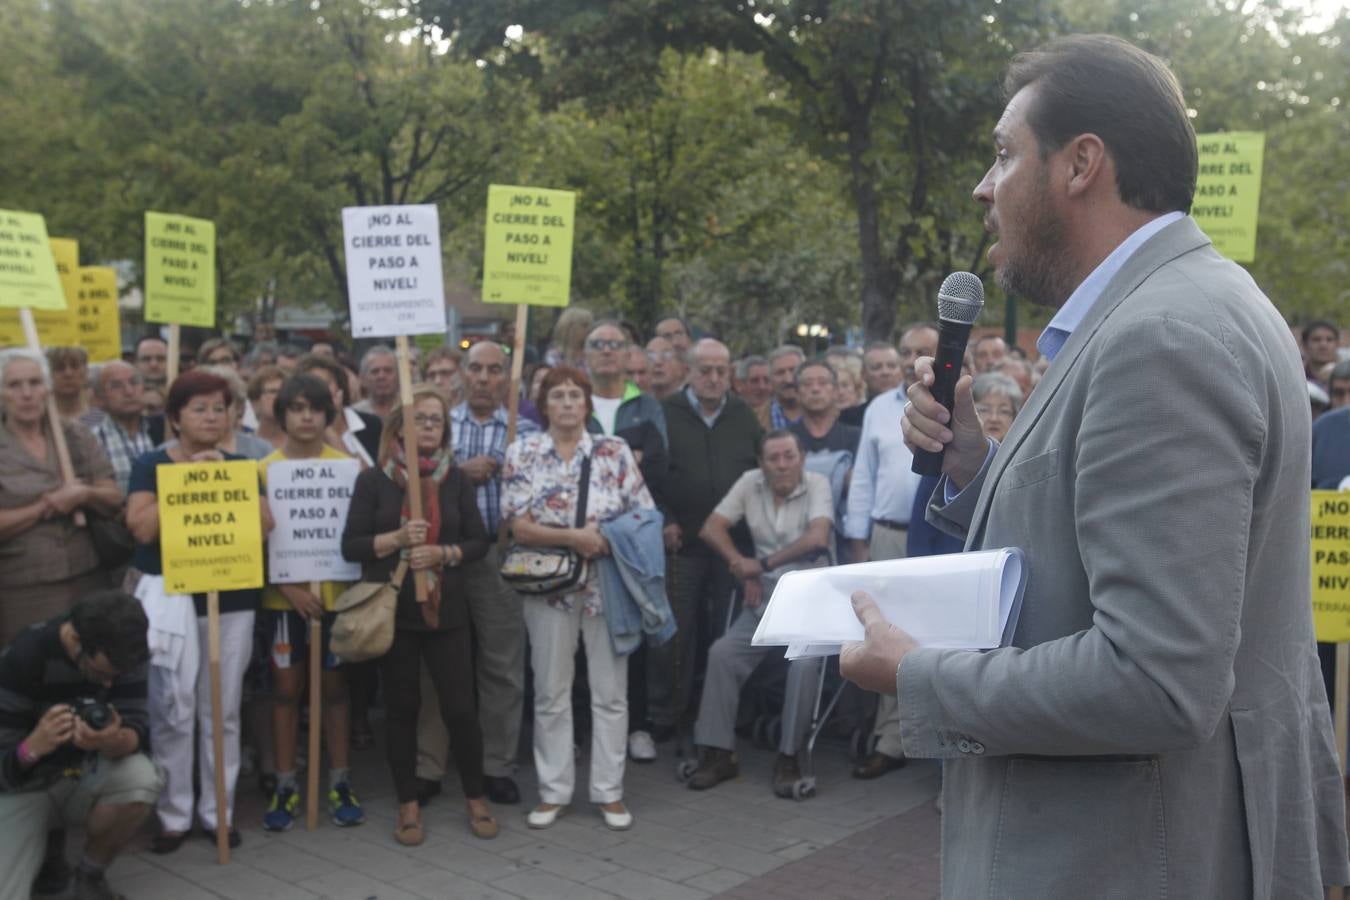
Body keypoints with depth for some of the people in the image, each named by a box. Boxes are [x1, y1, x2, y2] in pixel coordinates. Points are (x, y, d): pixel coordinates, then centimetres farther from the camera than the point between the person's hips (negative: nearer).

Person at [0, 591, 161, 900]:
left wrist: (116, 742, -43)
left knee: (140, 779, -32)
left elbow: (138, 728, -20)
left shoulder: (119, 654, -16)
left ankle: (90, 874, -5)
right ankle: (47, 849, 15)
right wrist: (33, 747, -45)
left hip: (84, 774, 2)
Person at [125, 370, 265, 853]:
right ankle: (173, 815, 10)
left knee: (223, 712, 7)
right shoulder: (151, 465, 1)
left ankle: (219, 811, 18)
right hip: (171, 598, -2)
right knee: (173, 713, -3)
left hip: (231, 599, 3)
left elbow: (263, 526, -3)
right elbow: (142, 527, -14)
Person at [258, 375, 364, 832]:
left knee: (333, 686, 8)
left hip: (334, 593, 0)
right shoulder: (264, 469, -1)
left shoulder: (346, 465, 0)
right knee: (286, 688, 7)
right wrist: (289, 586, -14)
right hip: (284, 597, 0)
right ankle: (285, 785, 17)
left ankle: (339, 782, 18)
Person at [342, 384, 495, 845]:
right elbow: (350, 545, -4)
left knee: (459, 707, 1)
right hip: (391, 610, -1)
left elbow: (479, 540, 4)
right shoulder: (373, 480, -1)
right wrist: (397, 537, -19)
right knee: (402, 707, 9)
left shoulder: (456, 479, 4)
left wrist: (443, 553, -14)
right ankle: (408, 806, 21)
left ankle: (476, 798, 20)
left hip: (446, 609, 1)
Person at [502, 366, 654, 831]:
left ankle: (609, 791, 16)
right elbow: (520, 527, -7)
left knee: (610, 691, 5)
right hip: (549, 585, 0)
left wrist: (605, 536, -14)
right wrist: (573, 537, -17)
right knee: (550, 693, 7)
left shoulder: (615, 451, 2)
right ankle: (553, 792, 19)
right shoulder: (523, 453, 1)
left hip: (607, 583, 0)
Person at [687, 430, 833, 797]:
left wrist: (763, 564, -17)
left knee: (805, 662, -28)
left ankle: (788, 757, -12)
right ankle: (719, 752, -4)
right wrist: (744, 570, -6)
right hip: (765, 594, 4)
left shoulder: (817, 484, -8)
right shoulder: (750, 483, 3)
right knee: (723, 652, -14)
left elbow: (818, 538, -23)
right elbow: (711, 528, 3)